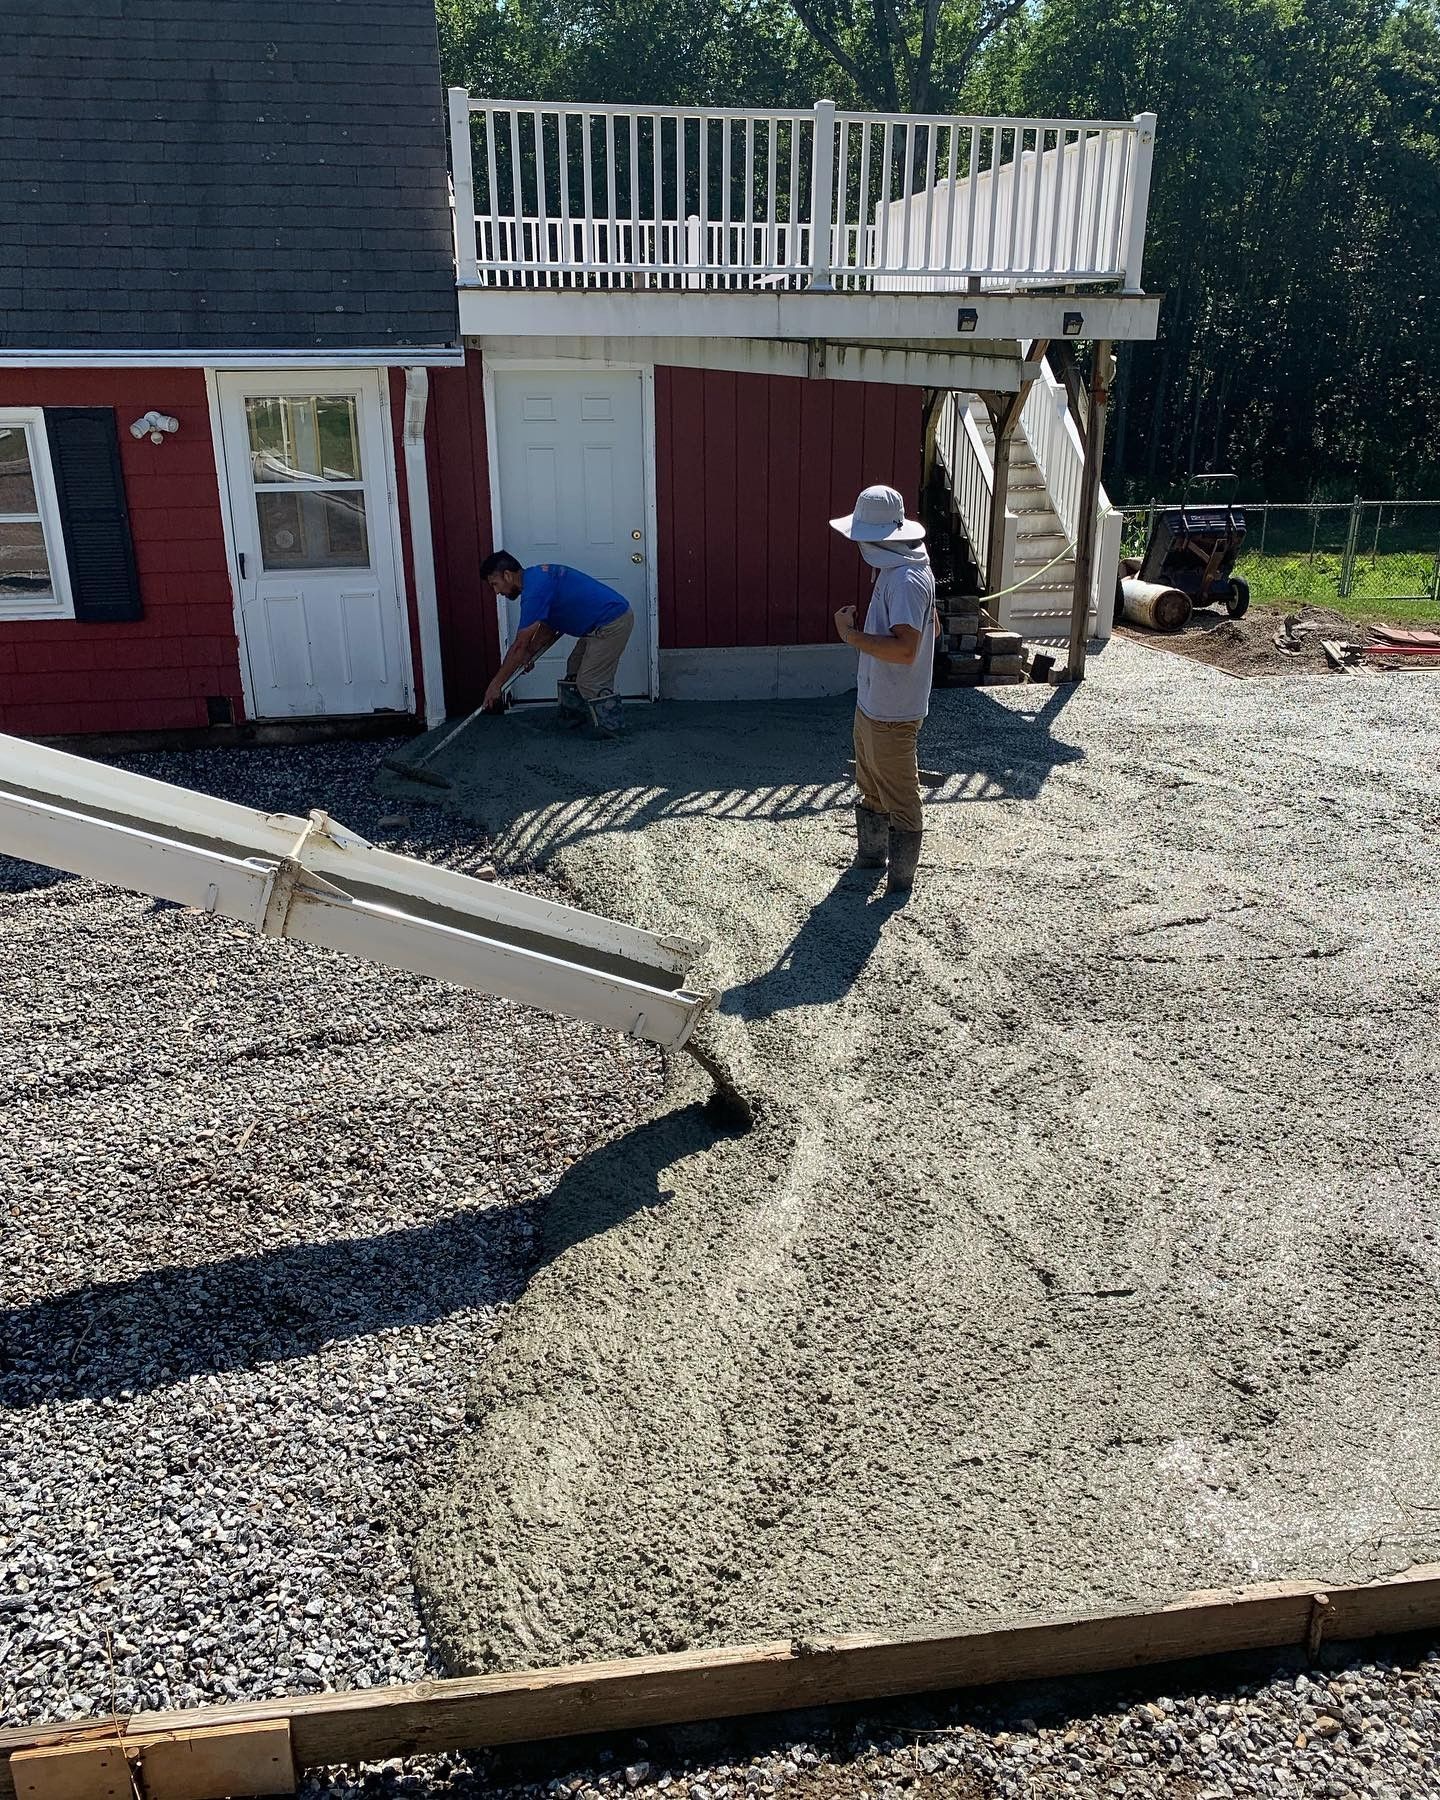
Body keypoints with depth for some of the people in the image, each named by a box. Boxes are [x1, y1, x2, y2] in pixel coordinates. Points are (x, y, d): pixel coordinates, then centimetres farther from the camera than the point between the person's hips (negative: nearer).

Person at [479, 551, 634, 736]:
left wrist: (496, 685, -13)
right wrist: (529, 654, 9)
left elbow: (519, 646, -19)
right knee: (574, 671, 18)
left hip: (612, 623, -10)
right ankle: (571, 718, 29)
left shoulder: (534, 589, -20)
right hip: (604, 623, 10)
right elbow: (548, 627, 20)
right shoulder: (537, 576, 10)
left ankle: (612, 728, 6)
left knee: (590, 682, -5)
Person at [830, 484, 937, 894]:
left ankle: (900, 881, 16)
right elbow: (932, 626, 19)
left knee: (899, 799, 4)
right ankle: (871, 853, 42)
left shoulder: (905, 580, -24)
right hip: (871, 704, 10)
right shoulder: (894, 570, 8)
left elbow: (905, 648, -34)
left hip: (892, 714, -10)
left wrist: (851, 635, -26)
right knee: (870, 787, 25)